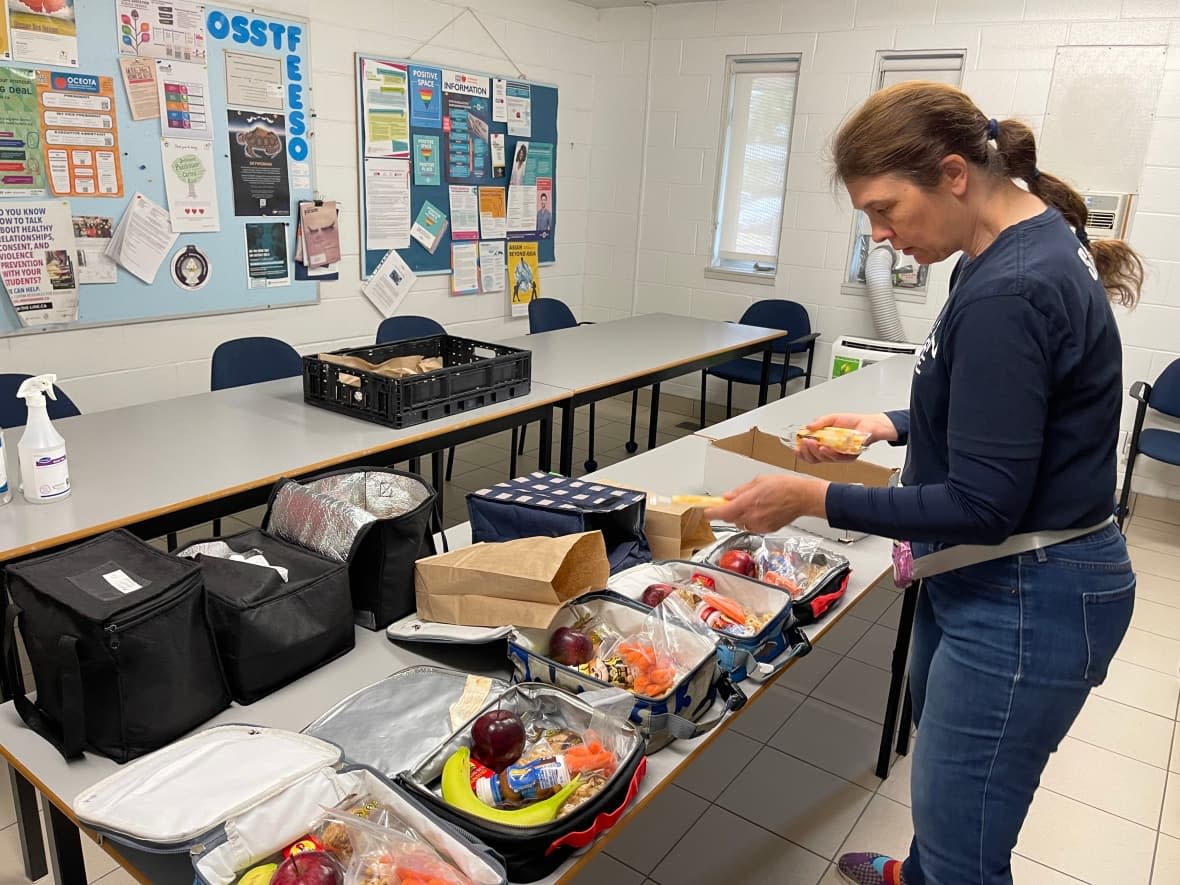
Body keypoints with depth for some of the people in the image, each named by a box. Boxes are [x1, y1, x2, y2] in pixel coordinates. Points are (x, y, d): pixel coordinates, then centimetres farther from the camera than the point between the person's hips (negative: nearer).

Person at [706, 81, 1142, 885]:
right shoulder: (1027, 246, 5)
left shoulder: (1008, 293, -27)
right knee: (944, 774, 32)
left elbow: (982, 505, -25)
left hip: (1023, 602, -11)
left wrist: (814, 500, -23)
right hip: (992, 580, 11)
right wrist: (894, 426, 7)